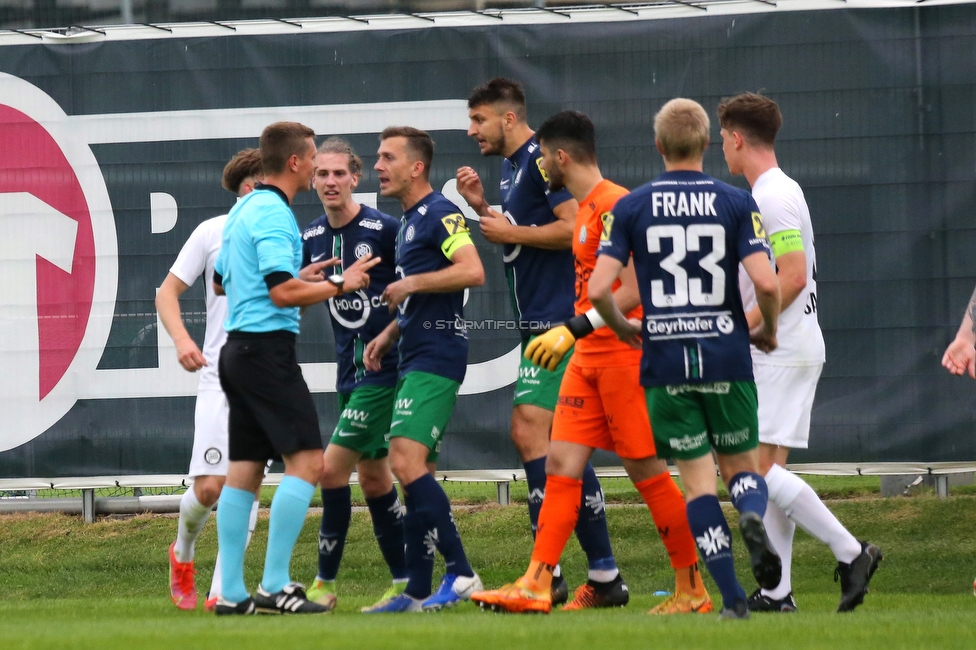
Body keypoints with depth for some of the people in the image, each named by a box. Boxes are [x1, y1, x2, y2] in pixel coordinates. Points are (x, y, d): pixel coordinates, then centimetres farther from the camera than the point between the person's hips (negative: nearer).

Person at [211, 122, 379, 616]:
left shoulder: (243, 210, 16)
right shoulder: (273, 214, -14)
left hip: (238, 347, 10)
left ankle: (231, 592, 6)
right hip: (268, 346, -10)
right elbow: (283, 292, -22)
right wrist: (340, 284, -11)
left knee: (243, 472, 8)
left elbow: (221, 280, 28)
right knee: (306, 460, -11)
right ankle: (274, 584, -16)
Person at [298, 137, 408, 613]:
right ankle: (404, 581, 17)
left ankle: (324, 584, -3)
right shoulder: (311, 239, 8)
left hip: (385, 368, -7)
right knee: (372, 476, 10)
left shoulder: (384, 230, -11)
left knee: (333, 467, -10)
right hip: (350, 370, 7)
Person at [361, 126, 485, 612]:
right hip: (417, 360, 11)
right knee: (417, 470, 9)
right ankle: (417, 592, 12)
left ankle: (460, 572, -17)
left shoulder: (439, 213, -10)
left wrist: (409, 284, -16)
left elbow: (472, 271, -24)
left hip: (435, 358, -11)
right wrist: (389, 334, 19)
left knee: (406, 459, -19)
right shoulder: (409, 221, 21)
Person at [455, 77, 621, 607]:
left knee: (529, 431, -15)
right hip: (540, 321, 11)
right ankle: (603, 574, 12)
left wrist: (511, 232, -12)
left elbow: (574, 226, -21)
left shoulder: (540, 159, -12)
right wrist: (482, 209, 12)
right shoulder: (509, 167, 19)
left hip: (556, 320, -11)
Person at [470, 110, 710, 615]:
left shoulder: (615, 205, -14)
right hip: (588, 359, 9)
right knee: (561, 463, 1)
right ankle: (535, 586, -2)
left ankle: (692, 591, 5)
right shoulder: (584, 209, 15)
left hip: (622, 354, -9)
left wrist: (573, 329, -24)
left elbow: (633, 290, -21)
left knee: (645, 470, -4)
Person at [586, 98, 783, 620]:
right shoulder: (736, 204, -1)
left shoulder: (630, 208, 0)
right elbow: (766, 283, -12)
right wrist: (768, 332, 8)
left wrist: (624, 329, 14)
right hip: (727, 357, 0)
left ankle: (732, 597, -5)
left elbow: (598, 288, -7)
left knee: (698, 479, 5)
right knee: (742, 466, 14)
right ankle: (753, 518, -21)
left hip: (664, 362, 0)